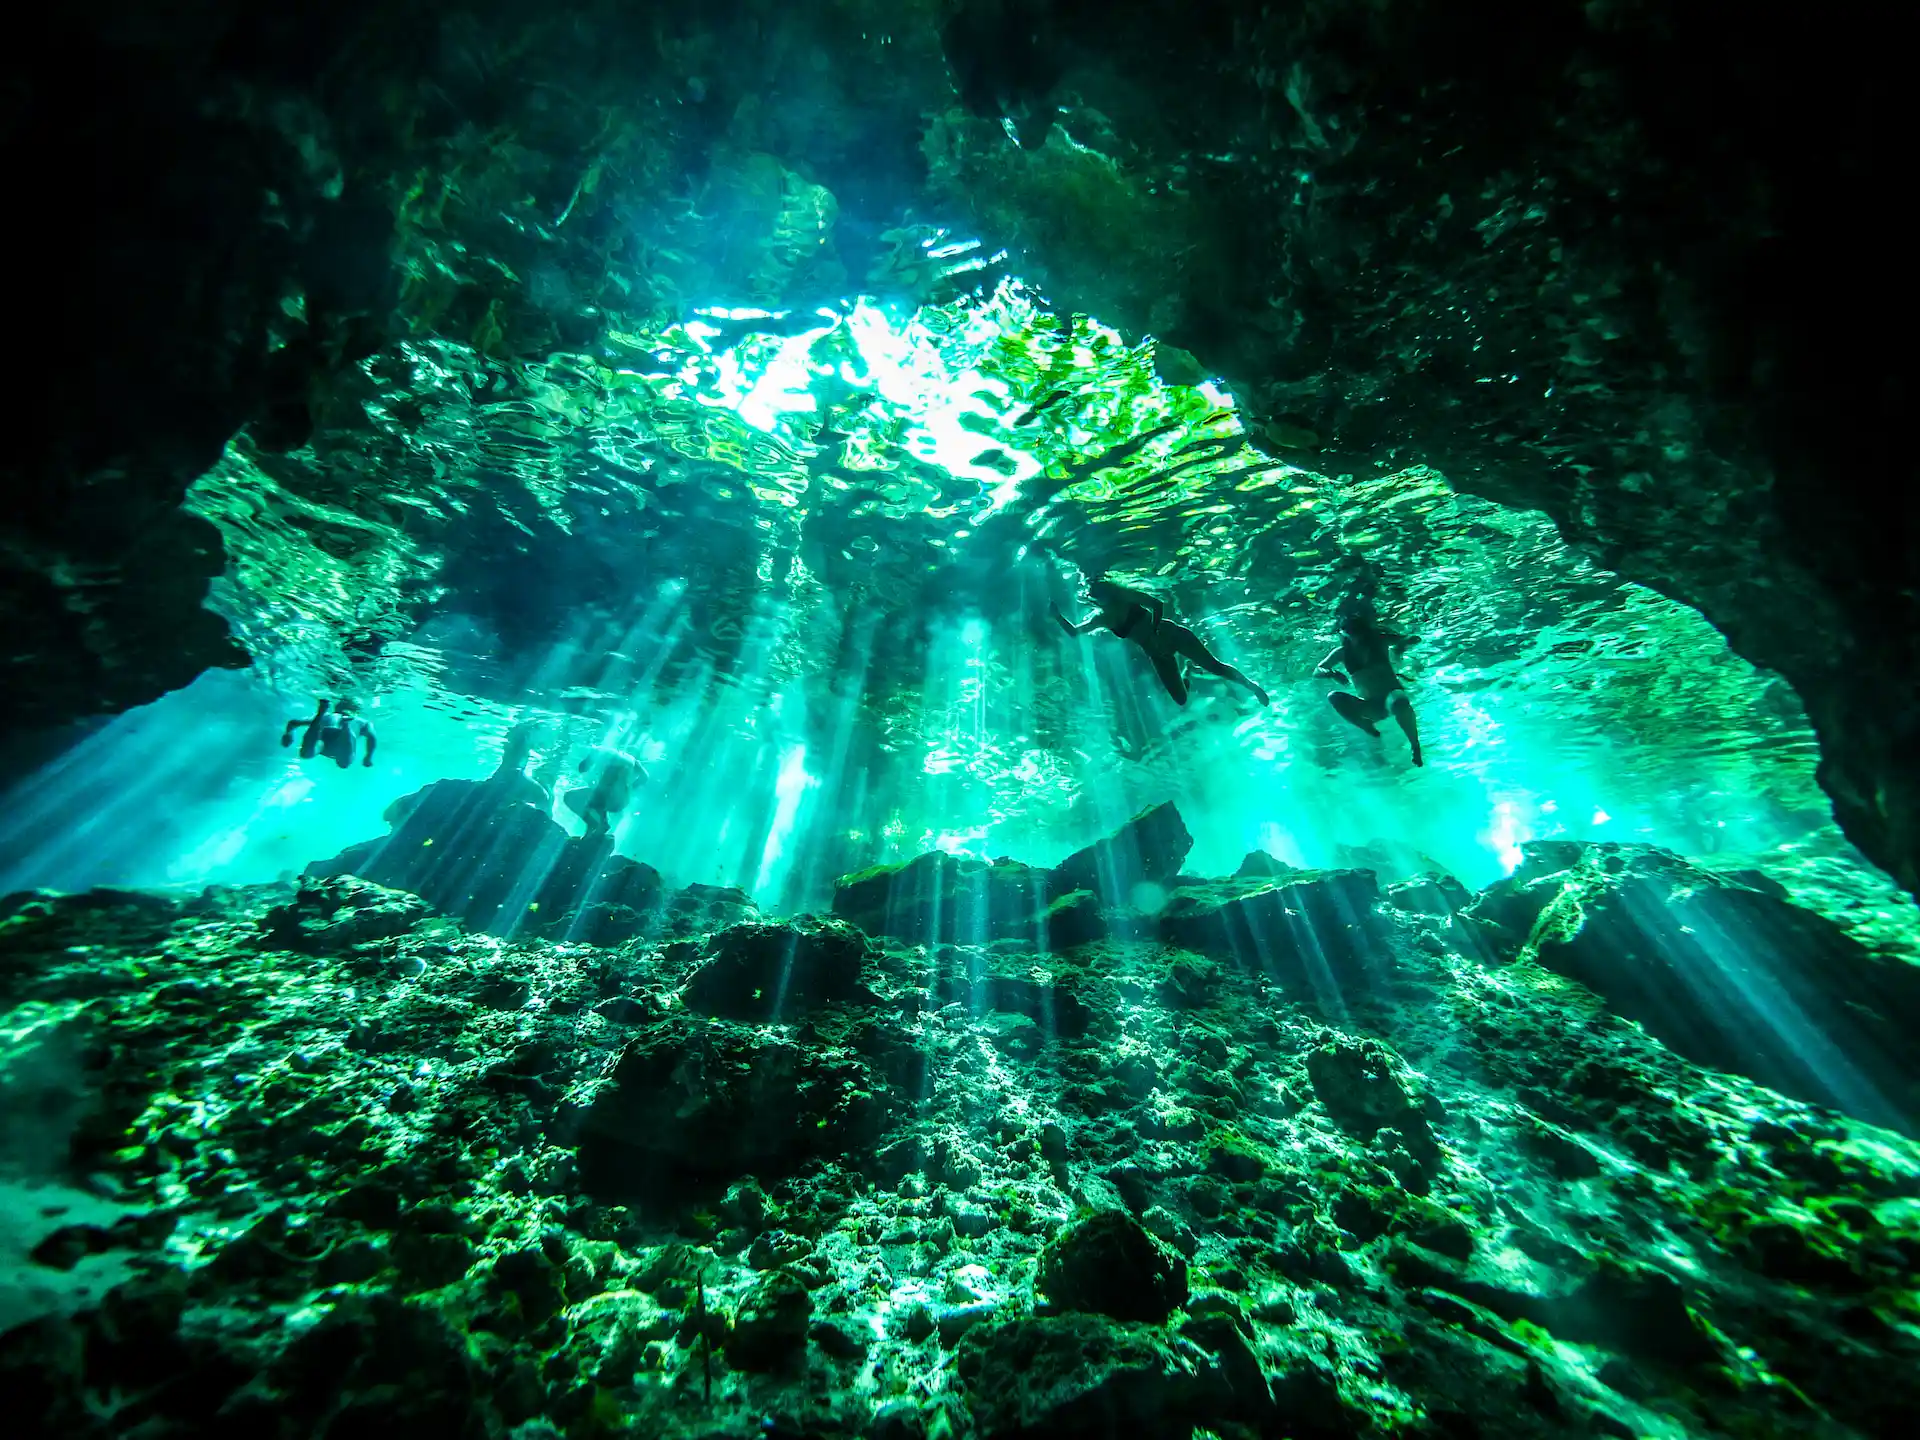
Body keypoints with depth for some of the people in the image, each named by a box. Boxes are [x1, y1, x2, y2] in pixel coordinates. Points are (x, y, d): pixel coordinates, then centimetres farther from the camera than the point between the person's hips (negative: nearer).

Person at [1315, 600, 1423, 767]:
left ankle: (1416, 748, -17)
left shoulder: (1379, 640, 0)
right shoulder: (1342, 652, 3)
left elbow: (1412, 639, 0)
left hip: (1392, 695, -2)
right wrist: (1330, 673, -22)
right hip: (1370, 706, 2)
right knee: (1333, 697, -24)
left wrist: (1400, 646, -23)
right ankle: (1370, 730, -9)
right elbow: (1316, 671, 1)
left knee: (1398, 703, -39)